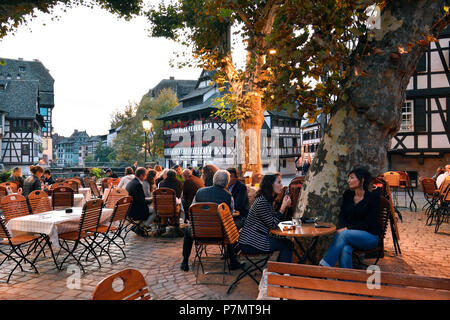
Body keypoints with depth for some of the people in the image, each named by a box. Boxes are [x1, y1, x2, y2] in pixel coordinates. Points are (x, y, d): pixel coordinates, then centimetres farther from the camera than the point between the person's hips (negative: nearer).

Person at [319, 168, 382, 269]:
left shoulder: (372, 197, -7)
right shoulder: (347, 195, 9)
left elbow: (368, 223, -12)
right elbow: (342, 216, 9)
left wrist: (347, 229, -18)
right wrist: (341, 228, -13)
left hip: (370, 236, -4)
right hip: (351, 235, 4)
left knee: (344, 234, -33)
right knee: (345, 250, -32)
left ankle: (325, 264, -34)